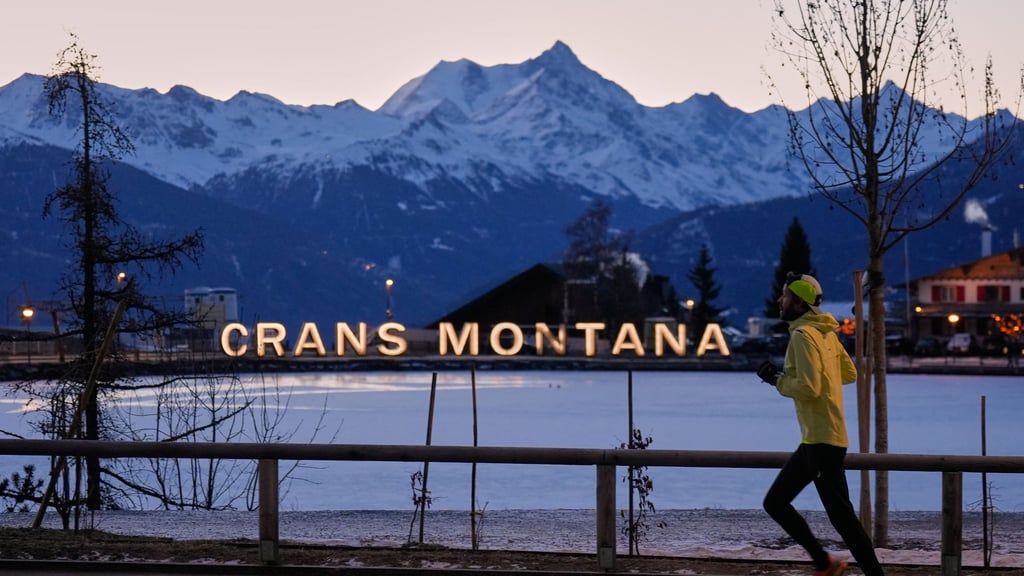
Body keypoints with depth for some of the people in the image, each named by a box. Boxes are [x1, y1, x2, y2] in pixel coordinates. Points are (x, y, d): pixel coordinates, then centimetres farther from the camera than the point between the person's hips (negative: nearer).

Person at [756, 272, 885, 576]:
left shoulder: (803, 335, -15)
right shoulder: (825, 332, 12)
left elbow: (808, 388, -23)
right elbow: (850, 373, 18)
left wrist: (777, 379, -7)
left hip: (822, 440, -10)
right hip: (816, 439, 10)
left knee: (841, 516, -7)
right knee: (775, 502, 14)